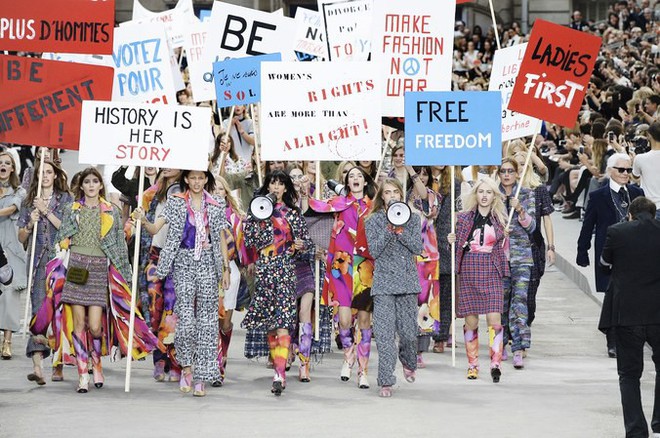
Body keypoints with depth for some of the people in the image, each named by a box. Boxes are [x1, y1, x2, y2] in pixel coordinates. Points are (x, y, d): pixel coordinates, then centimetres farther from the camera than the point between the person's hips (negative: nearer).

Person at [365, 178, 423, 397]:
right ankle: (386, 381, -6)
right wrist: (389, 231, -16)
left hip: (407, 281, 1)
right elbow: (374, 251, -5)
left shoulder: (412, 218, 9)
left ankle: (408, 362, 35)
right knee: (385, 334, -8)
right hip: (383, 282, -1)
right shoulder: (373, 220, 5)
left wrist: (401, 231, -13)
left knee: (408, 331, 3)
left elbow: (418, 248, -1)